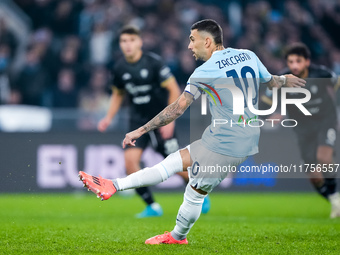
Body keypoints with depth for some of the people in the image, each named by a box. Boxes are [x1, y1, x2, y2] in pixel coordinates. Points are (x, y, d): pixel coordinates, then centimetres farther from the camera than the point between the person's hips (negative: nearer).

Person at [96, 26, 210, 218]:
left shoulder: (154, 62, -15)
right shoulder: (120, 68, -1)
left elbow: (174, 90, -11)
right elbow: (118, 94, 17)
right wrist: (109, 118, 4)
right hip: (138, 120, 4)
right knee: (130, 159, -16)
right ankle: (152, 207, -4)